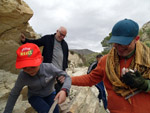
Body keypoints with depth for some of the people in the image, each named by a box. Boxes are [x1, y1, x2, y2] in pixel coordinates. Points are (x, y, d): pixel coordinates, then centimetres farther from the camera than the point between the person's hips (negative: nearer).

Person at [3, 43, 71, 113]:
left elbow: (67, 77, -24)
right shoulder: (23, 76, -24)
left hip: (50, 94, 2)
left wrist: (64, 90, -43)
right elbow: (14, 94, -10)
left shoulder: (49, 68, -28)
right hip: (34, 97, -1)